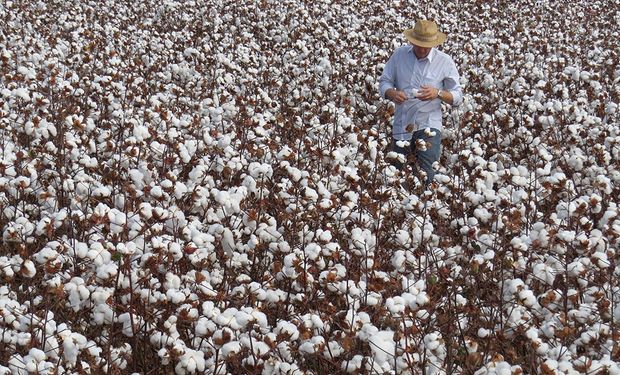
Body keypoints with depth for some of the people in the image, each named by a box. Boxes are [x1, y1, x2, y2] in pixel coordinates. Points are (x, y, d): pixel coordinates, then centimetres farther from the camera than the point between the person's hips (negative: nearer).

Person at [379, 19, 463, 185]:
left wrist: (438, 93, -23)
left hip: (428, 125, -3)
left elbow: (457, 97, -3)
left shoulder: (445, 62, -6)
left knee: (426, 174, -17)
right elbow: (384, 82, 5)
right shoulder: (399, 54, 0)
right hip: (401, 125, 3)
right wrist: (392, 93, -18)